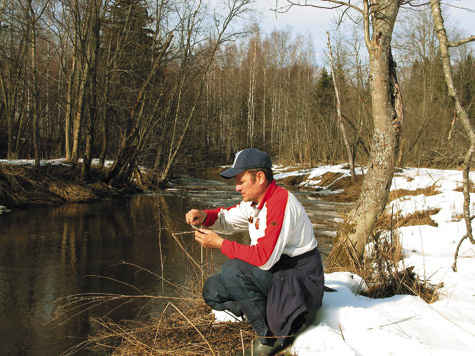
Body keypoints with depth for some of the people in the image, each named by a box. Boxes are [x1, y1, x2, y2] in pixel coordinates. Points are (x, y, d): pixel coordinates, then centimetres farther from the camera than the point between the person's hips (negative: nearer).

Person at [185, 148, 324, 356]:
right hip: (276, 271, 9)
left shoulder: (280, 202, -24)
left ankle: (270, 338, -11)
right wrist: (204, 216, -3)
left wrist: (220, 244, -21)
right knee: (212, 290, 3)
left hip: (300, 280, -9)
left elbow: (264, 258, -29)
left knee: (232, 270, -28)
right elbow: (227, 218, 19)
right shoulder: (254, 201, 5)